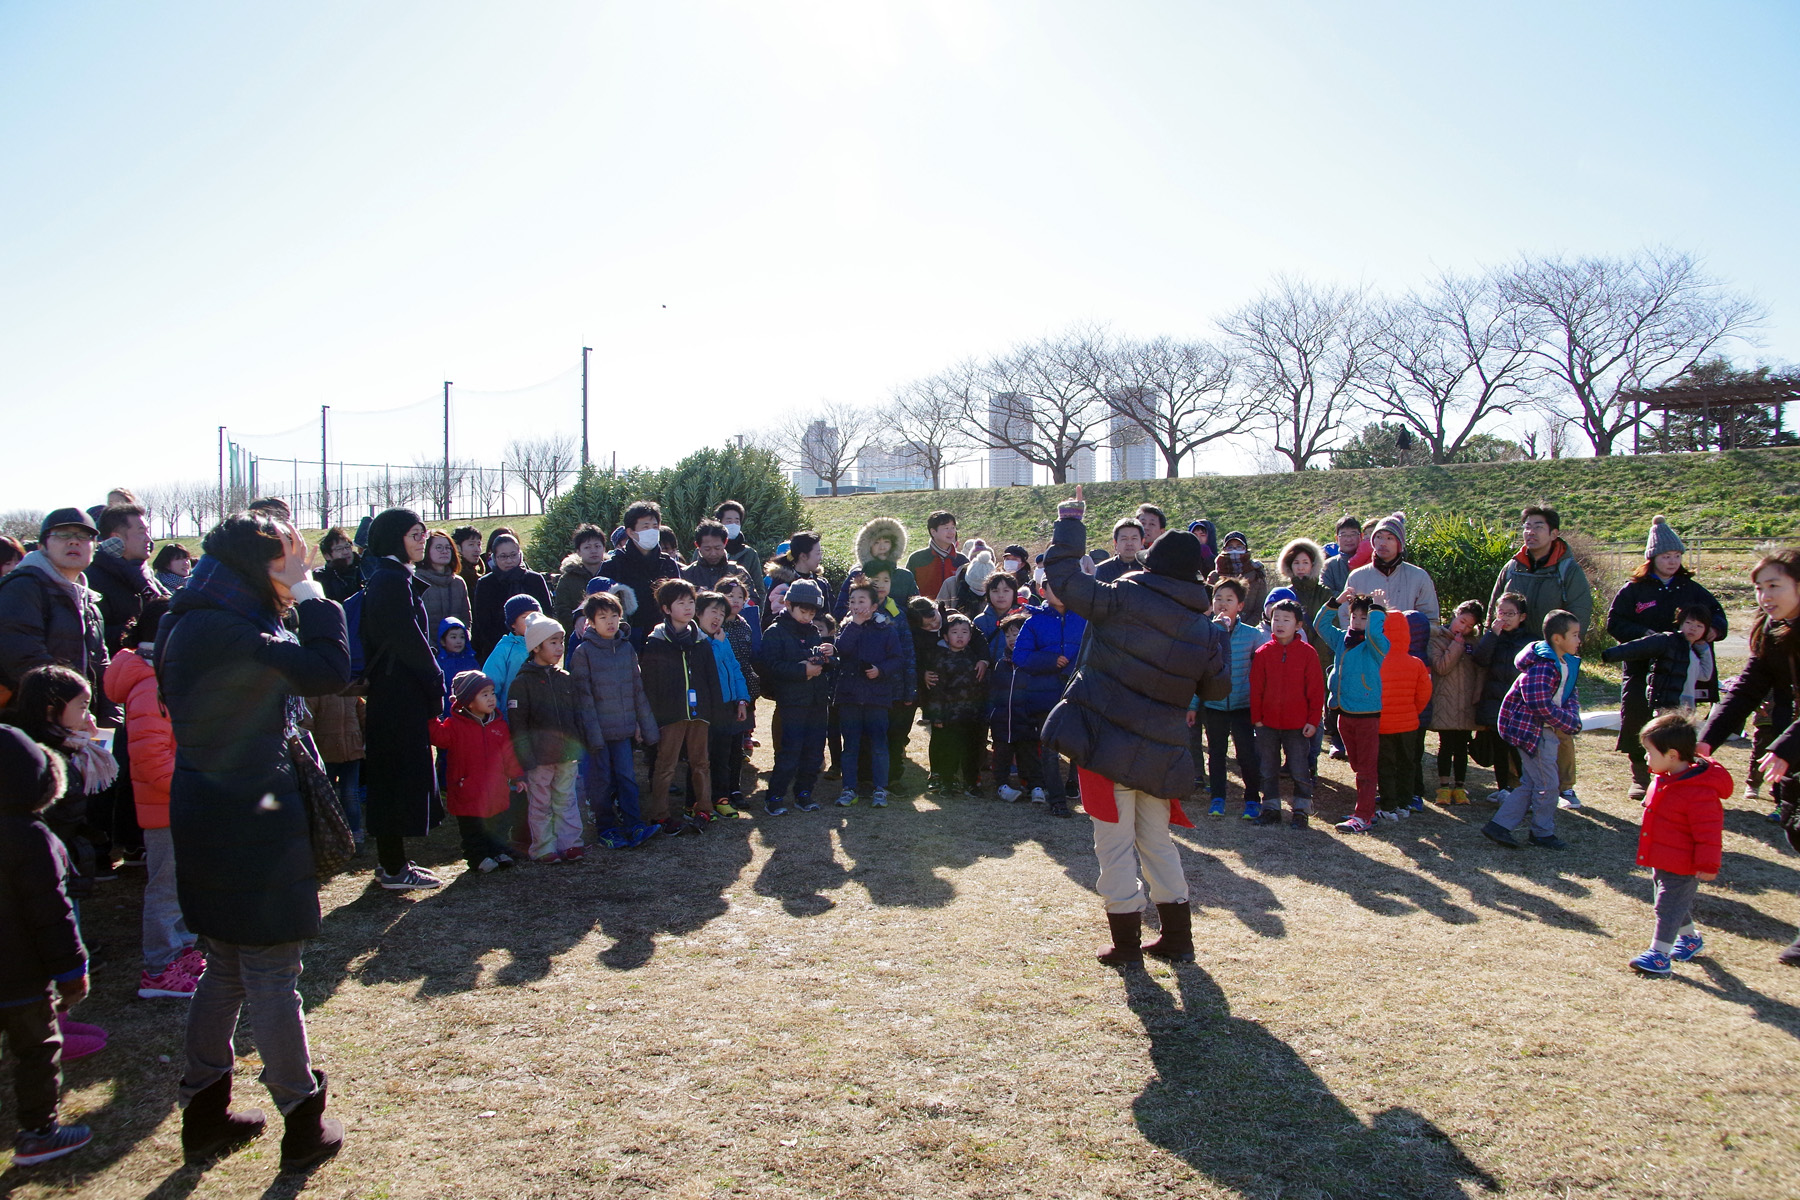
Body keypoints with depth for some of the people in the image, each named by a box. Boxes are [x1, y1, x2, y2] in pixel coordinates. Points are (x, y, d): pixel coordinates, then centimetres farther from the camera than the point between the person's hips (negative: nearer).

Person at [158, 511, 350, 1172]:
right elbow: (329, 669, -24)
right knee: (273, 976, 2)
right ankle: (304, 1127, 16)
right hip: (252, 822, -10)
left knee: (225, 968, 20)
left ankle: (205, 1115, 33)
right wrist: (309, 592, -16)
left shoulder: (192, 626, 8)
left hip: (205, 815, 10)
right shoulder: (226, 632, -23)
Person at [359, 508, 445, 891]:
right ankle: (394, 869, 4)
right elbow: (410, 641, -19)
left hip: (388, 692, 10)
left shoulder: (389, 578, 16)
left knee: (390, 775, 14)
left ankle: (390, 861, 23)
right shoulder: (393, 580, -15)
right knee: (401, 775, -4)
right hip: (400, 695, -10)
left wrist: (431, 684, 13)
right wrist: (436, 684, -9)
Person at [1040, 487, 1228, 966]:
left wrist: (1069, 522, 5)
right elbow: (1216, 688, 13)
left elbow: (1062, 575, -9)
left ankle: (1126, 943, 11)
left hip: (1107, 743, -4)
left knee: (1114, 844, 5)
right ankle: (1177, 939, 24)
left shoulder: (1121, 599, -11)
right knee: (1157, 841, 19)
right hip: (1161, 753, 4)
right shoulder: (1204, 631, 1)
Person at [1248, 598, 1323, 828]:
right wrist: (1256, 718, -1)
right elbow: (1256, 688, 2)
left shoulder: (1308, 653, -4)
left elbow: (1316, 690, -2)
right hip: (1268, 723, 2)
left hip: (1298, 724, -2)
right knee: (1268, 770, 11)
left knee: (1300, 771, 4)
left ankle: (1302, 810, 16)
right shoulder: (1263, 652, 0)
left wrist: (1313, 720, -5)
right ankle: (1271, 808, 22)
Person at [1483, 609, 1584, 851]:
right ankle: (1543, 832, 18)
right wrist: (1570, 723, -18)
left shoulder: (1568, 663, 9)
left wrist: (1573, 717, -4)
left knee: (1531, 784, 13)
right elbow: (1539, 704, -28)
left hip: (1544, 730, 10)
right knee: (1547, 784, 1)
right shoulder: (1544, 665, -23)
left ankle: (1499, 826, 14)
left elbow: (1569, 695, 17)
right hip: (1531, 728, -10)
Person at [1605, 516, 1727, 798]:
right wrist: (1647, 635, -20)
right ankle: (1640, 777, 17)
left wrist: (1713, 629, -13)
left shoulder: (1690, 589, 5)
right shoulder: (1633, 589, -3)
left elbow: (1716, 614, 9)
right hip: (1641, 667, -2)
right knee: (1636, 723, 2)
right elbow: (1614, 622, -7)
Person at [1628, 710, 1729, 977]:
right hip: (1662, 861, 9)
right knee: (1677, 904, 24)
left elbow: (1709, 833, -23)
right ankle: (1689, 937, 44)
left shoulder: (1701, 794, -28)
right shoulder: (1664, 779, 2)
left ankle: (1659, 955, 2)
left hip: (1682, 867, -9)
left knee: (1669, 907, -4)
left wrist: (1707, 865, -18)